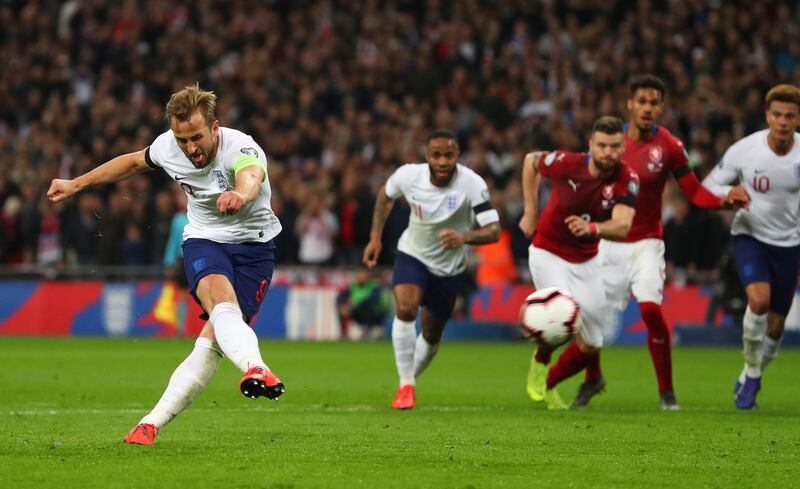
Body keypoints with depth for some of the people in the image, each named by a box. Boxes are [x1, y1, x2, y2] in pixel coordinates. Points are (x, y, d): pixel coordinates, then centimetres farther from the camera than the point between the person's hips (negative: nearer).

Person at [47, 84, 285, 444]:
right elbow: (133, 162, 14)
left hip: (252, 244, -2)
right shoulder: (167, 147, -10)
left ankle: (153, 422, -7)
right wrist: (76, 184, 19)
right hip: (203, 240, 2)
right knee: (220, 298, -33)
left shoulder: (240, 148, -26)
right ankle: (255, 368, -62)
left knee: (214, 338, -14)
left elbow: (251, 176, -52)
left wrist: (240, 194, -77)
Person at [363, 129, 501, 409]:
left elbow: (493, 231, -33)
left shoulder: (472, 184, -28)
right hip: (412, 256, 0)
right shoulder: (409, 175, -21)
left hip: (449, 268, 0)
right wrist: (375, 238, 0)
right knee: (406, 309, -27)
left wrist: (464, 236, -53)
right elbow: (386, 194, 4)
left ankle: (411, 378, 42)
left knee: (432, 335, 13)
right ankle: (406, 386, -17)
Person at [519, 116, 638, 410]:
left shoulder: (627, 179, -19)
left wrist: (592, 228, -54)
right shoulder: (567, 164, -22)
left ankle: (546, 385, 34)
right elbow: (531, 160, 0)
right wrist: (530, 212, 1)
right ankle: (539, 363, 6)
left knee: (591, 346, 8)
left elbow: (622, 227, -33)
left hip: (586, 261, 4)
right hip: (548, 254, -4)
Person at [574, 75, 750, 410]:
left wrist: (724, 201, -24)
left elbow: (695, 193, -6)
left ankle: (667, 391, -8)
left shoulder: (669, 146, -8)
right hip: (609, 242, 3)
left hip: (646, 242, -2)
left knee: (651, 309, -22)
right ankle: (592, 379, 34)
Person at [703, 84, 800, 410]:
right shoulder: (744, 150, -17)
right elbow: (707, 187, -7)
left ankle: (749, 381, 32)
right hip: (749, 236, -2)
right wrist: (730, 195, -28)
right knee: (759, 298, -28)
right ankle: (751, 371, -8)